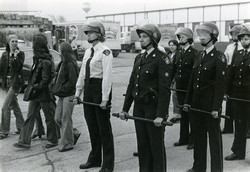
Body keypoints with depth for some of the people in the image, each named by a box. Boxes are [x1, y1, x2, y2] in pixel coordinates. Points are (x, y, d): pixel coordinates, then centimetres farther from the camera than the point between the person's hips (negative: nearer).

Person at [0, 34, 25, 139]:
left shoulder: (20, 54, -5)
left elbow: (19, 67, -17)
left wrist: (15, 57, -23)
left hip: (16, 82, -6)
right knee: (14, 106, 14)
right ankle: (21, 127, 26)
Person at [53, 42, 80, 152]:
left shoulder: (70, 65, -15)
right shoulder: (62, 64, 12)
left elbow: (72, 82, -18)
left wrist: (60, 90, -14)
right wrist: (56, 89, 7)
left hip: (69, 95, -9)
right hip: (62, 96, 9)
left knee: (66, 119, -1)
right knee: (57, 118, 11)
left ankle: (67, 144, 12)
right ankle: (73, 134, 27)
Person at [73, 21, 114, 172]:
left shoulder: (105, 51, -12)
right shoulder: (88, 51, 14)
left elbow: (107, 75, -18)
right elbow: (82, 73, 17)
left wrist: (105, 98, -21)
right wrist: (78, 92, 15)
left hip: (100, 87, -8)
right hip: (88, 89, 8)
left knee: (104, 126, 1)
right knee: (92, 125, 16)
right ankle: (95, 159, 32)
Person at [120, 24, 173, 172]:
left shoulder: (162, 59, -10)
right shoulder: (139, 58, 13)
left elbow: (165, 89, -16)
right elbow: (131, 84, 14)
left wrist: (161, 115, -20)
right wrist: (125, 109, 12)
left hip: (154, 107, -7)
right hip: (139, 107, 7)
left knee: (156, 145, 4)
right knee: (142, 144, 13)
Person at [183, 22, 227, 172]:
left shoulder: (219, 57, -10)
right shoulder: (200, 56, 12)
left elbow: (220, 84, -15)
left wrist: (216, 108, -18)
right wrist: (188, 101, 9)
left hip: (211, 103, -7)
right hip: (196, 102, 7)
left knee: (214, 137, 5)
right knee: (198, 135, 14)